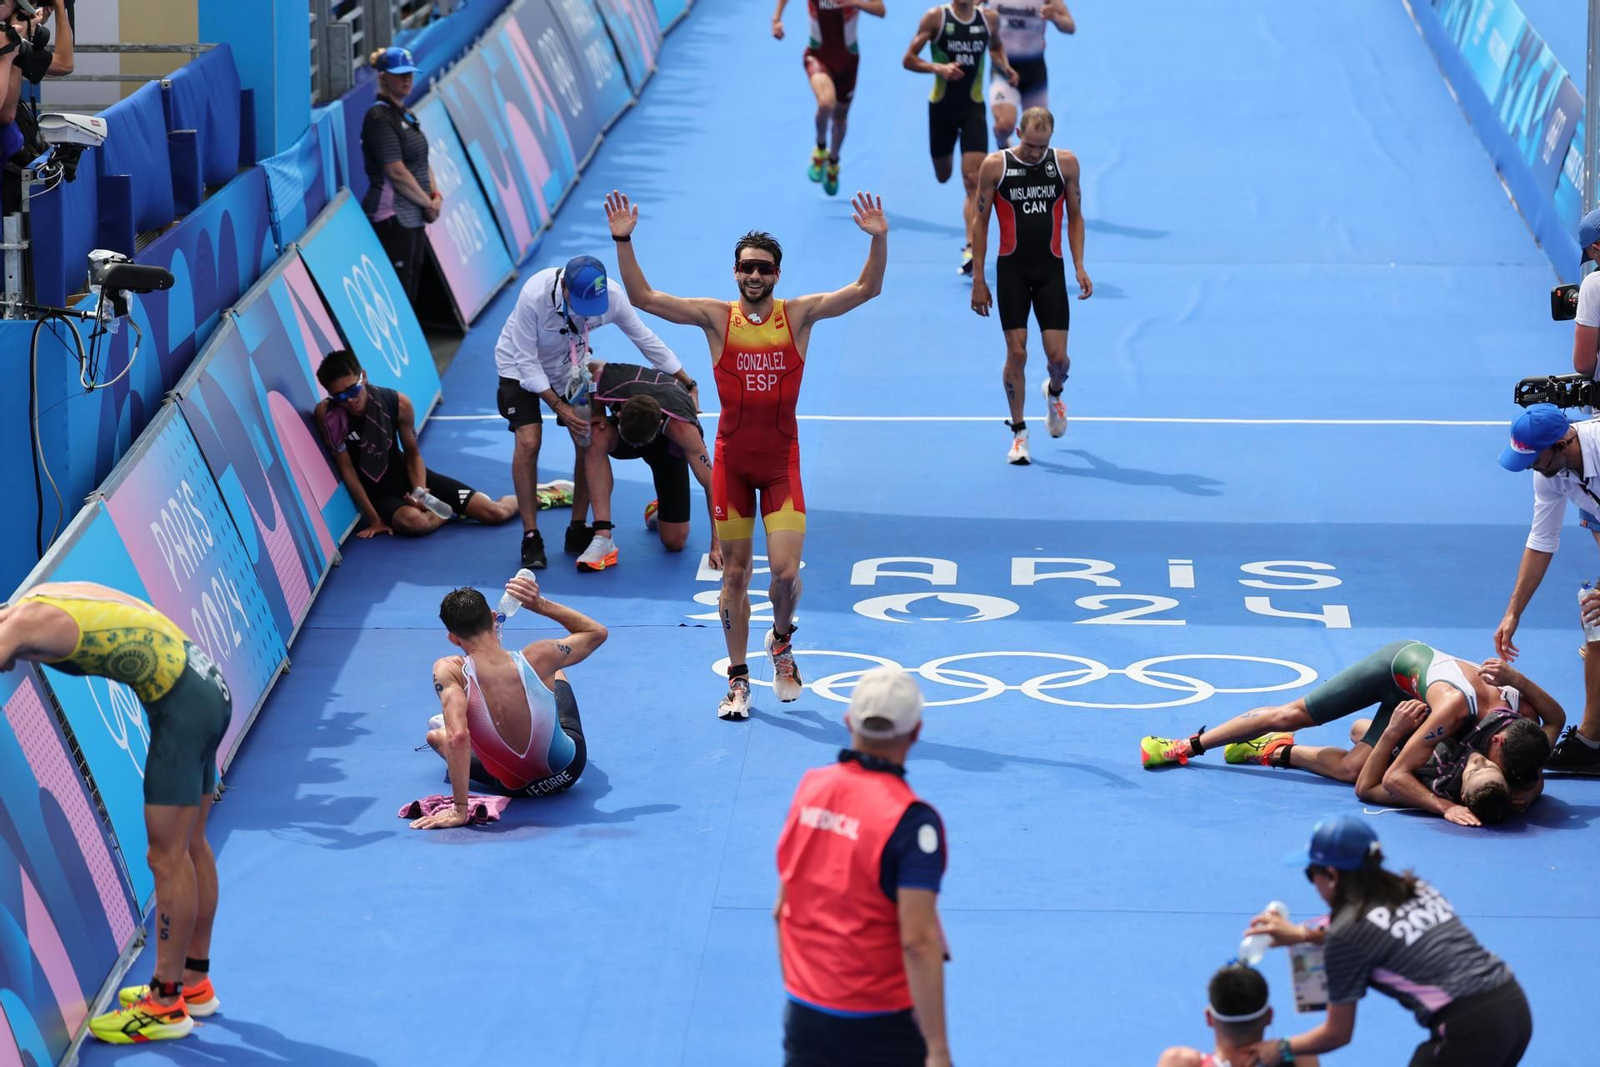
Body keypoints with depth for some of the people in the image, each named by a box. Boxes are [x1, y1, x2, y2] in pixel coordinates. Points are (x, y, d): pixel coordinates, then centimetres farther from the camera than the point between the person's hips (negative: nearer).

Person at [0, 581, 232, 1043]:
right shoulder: (37, 602, 9)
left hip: (181, 702, -10)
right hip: (206, 686, 10)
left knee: (167, 858, -3)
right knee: (191, 849, 19)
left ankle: (166, 1006, 2)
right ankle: (194, 983, 30)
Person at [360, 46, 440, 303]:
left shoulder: (408, 116, 16)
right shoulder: (380, 116, -11)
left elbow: (423, 164, 19)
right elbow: (396, 172, -17)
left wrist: (436, 195, 1)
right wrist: (428, 203, -9)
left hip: (414, 218, 9)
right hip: (391, 217, -9)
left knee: (411, 291, 10)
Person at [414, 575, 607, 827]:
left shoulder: (449, 672, -33)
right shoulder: (538, 659, -29)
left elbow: (458, 736, -44)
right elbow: (596, 632, -11)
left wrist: (459, 811, -38)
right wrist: (542, 604, -13)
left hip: (515, 786, -1)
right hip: (569, 770, 1)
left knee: (436, 733, 25)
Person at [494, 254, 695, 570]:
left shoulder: (611, 297, -27)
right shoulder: (534, 295, -38)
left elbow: (648, 342, -12)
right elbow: (526, 360, -26)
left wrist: (689, 385, -7)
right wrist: (558, 406, -28)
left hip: (569, 367, 4)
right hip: (521, 367, -4)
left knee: (590, 441, -6)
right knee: (528, 442, -18)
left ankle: (578, 531, 9)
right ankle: (531, 537, -9)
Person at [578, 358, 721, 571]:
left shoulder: (680, 426, -43)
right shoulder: (607, 381, -38)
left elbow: (710, 482, -36)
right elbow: (594, 366, -11)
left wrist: (717, 545, -36)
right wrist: (597, 416, -26)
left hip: (668, 444, -2)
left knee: (674, 542, -4)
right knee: (598, 439, -37)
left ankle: (659, 512, 35)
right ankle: (602, 539, -32)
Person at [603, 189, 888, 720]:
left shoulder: (798, 315, -2)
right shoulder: (716, 317, -1)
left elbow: (866, 289, -9)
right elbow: (643, 297, -5)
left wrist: (879, 239, -24)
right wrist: (623, 241, -16)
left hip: (782, 461, -1)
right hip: (731, 461, 1)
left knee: (785, 570, -10)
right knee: (735, 573, 6)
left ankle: (781, 641, 22)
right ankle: (738, 680, 18)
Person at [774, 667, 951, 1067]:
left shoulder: (810, 787, -1)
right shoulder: (912, 820, -18)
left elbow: (783, 910, 9)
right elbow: (918, 941, -23)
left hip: (804, 1016, 5)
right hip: (883, 1022, -5)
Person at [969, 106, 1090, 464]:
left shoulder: (1066, 163, -1)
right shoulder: (995, 166, -6)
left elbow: (1075, 216, 8)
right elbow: (981, 223, 0)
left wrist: (1079, 267, -1)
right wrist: (978, 280, -2)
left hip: (1050, 269, 1)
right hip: (1012, 269, -1)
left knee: (1058, 356, -4)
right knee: (1016, 352, -6)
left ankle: (1054, 393, 33)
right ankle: (1019, 433, 8)